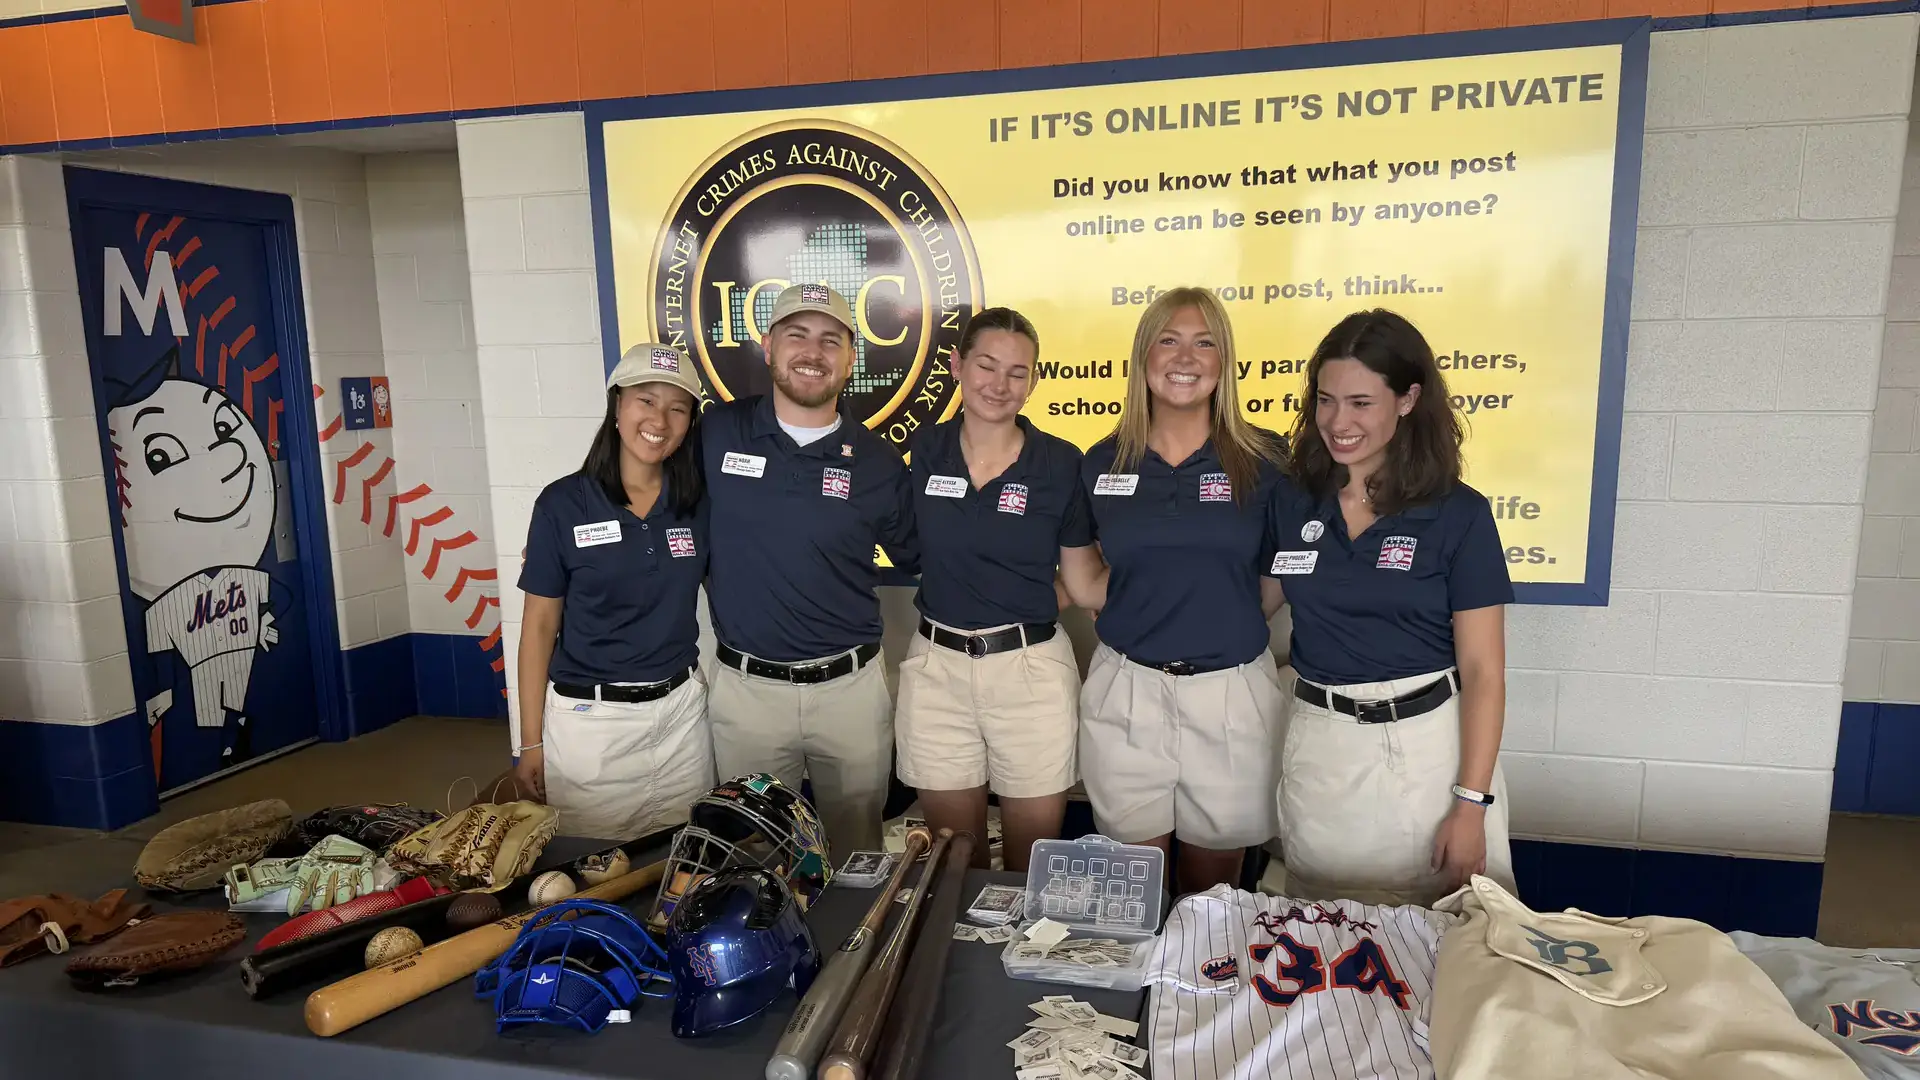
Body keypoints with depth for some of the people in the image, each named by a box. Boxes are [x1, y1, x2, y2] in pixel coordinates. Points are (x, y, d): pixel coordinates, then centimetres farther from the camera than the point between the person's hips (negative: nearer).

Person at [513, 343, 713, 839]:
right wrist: (531, 742, -2)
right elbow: (539, 626, -2)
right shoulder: (563, 504, -6)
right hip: (588, 720, -2)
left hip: (681, 711, 3)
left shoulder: (698, 504, 1)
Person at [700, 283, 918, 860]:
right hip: (745, 687, 0)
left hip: (850, 688, 0)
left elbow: (920, 558, 8)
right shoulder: (715, 433, -4)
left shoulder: (878, 461, -3)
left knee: (858, 854, 16)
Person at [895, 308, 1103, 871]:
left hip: (1032, 669, -1)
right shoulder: (923, 452, 0)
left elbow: (1087, 581, 1)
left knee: (1032, 861, 12)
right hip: (936, 668, 2)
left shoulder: (1061, 463, -4)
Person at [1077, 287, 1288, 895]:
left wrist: (1231, 628, -4)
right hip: (1126, 690, 1)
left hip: (1231, 690, -1)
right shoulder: (1102, 464, 2)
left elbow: (1278, 581, 5)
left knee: (1212, 884, 15)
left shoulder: (1265, 462, -3)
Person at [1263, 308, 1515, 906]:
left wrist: (1472, 806, -11)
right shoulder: (1290, 504, 1)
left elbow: (1483, 671, -7)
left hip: (1430, 744, -2)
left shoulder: (1458, 514, -7)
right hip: (1318, 746, 3)